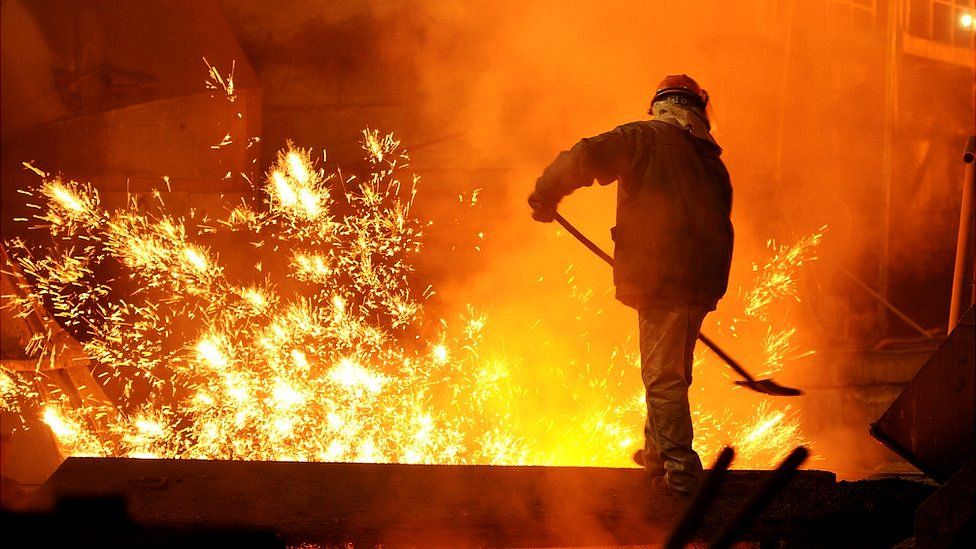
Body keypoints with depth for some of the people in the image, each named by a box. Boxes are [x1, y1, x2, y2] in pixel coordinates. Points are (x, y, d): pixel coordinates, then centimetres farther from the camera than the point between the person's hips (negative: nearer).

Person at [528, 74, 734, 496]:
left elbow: (585, 158, -15)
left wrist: (546, 194, -1)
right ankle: (657, 453, 37)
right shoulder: (712, 161, 18)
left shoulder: (644, 138, -2)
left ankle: (681, 473, -2)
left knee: (663, 377, -1)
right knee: (670, 371, 22)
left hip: (660, 276, -7)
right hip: (703, 280, 7)